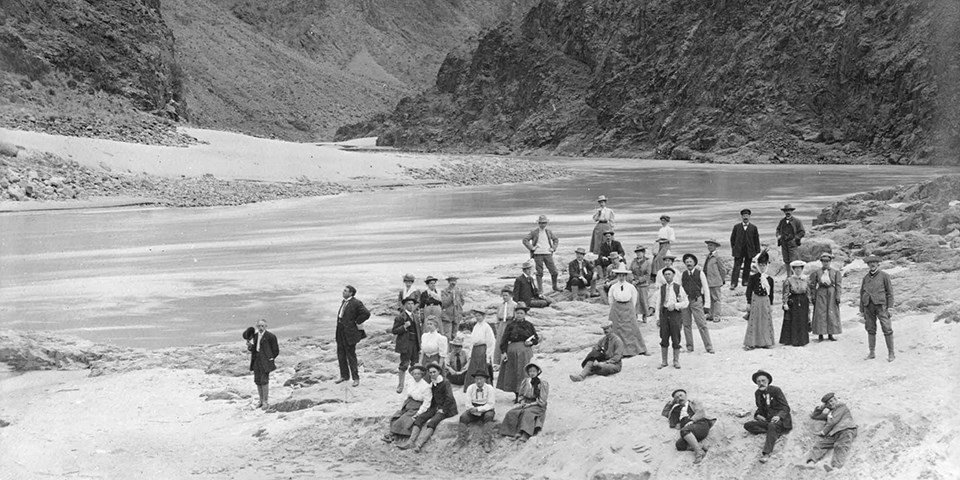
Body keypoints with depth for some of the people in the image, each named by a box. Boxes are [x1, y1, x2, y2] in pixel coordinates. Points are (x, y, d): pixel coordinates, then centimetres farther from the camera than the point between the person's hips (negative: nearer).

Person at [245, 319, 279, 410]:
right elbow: (252, 349, 15)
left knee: (264, 381, -8)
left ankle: (266, 402, 1)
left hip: (265, 361, -6)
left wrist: (270, 359, -4)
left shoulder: (270, 336, -8)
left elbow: (276, 351, -4)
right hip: (256, 361, 6)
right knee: (257, 381, 9)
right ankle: (261, 400, 21)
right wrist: (249, 346, -5)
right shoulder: (255, 335, 10)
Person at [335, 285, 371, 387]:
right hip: (340, 331, 8)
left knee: (351, 355, -3)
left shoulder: (356, 303, -15)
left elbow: (366, 313, -22)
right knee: (341, 354, 13)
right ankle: (344, 376, 26)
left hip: (349, 332, -8)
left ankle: (356, 378, 6)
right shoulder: (344, 301, 11)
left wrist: (357, 322, -14)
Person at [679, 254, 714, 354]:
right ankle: (689, 347, 17)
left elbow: (706, 289, 2)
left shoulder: (700, 273, 2)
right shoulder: (682, 275, 8)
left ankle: (708, 347, -3)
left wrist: (707, 304, -3)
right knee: (686, 325, 6)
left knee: (702, 325, -6)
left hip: (697, 301, -3)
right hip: (685, 301, 3)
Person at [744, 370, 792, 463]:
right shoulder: (757, 393, 8)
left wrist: (779, 416, -31)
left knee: (772, 426, -40)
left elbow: (786, 408, -10)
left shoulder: (776, 390, -7)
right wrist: (757, 415, -4)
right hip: (767, 420, 6)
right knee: (747, 425, -13)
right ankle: (775, 434, -24)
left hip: (780, 420, -6)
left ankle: (766, 454, -51)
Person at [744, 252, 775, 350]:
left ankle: (765, 342, 12)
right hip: (755, 300, -3)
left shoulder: (770, 279, 7)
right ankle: (751, 343, -1)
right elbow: (749, 291, -3)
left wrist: (771, 304, 9)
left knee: (766, 322, 5)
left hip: (766, 301, 3)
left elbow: (771, 293, 12)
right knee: (753, 322, -3)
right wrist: (748, 303, -7)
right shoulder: (753, 277, -3)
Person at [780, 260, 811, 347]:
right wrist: (785, 303, -13)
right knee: (792, 322, -1)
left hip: (803, 303, 4)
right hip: (792, 303, -4)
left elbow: (808, 292, 14)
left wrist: (808, 303, 10)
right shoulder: (789, 280, -3)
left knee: (802, 322, 5)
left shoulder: (805, 280, 10)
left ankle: (801, 340, 13)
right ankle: (790, 340, 5)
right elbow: (786, 293, -6)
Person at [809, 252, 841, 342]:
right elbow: (812, 285, 5)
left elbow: (838, 285, 2)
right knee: (820, 314, -3)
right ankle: (820, 335, 2)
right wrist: (813, 297, -1)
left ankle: (830, 334, 10)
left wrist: (837, 296, -5)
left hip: (831, 294, 1)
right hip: (821, 293, -1)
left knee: (832, 314, 2)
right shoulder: (817, 272, 4)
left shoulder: (835, 272, 4)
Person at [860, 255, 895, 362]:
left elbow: (890, 292, -1)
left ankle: (891, 353, -1)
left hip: (881, 305, -4)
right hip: (868, 306, 4)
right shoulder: (866, 278, 12)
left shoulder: (884, 276, 0)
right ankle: (871, 353, 13)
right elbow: (862, 293, 15)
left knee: (887, 329, -7)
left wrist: (889, 307, -7)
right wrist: (861, 309, 12)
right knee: (870, 329, 6)